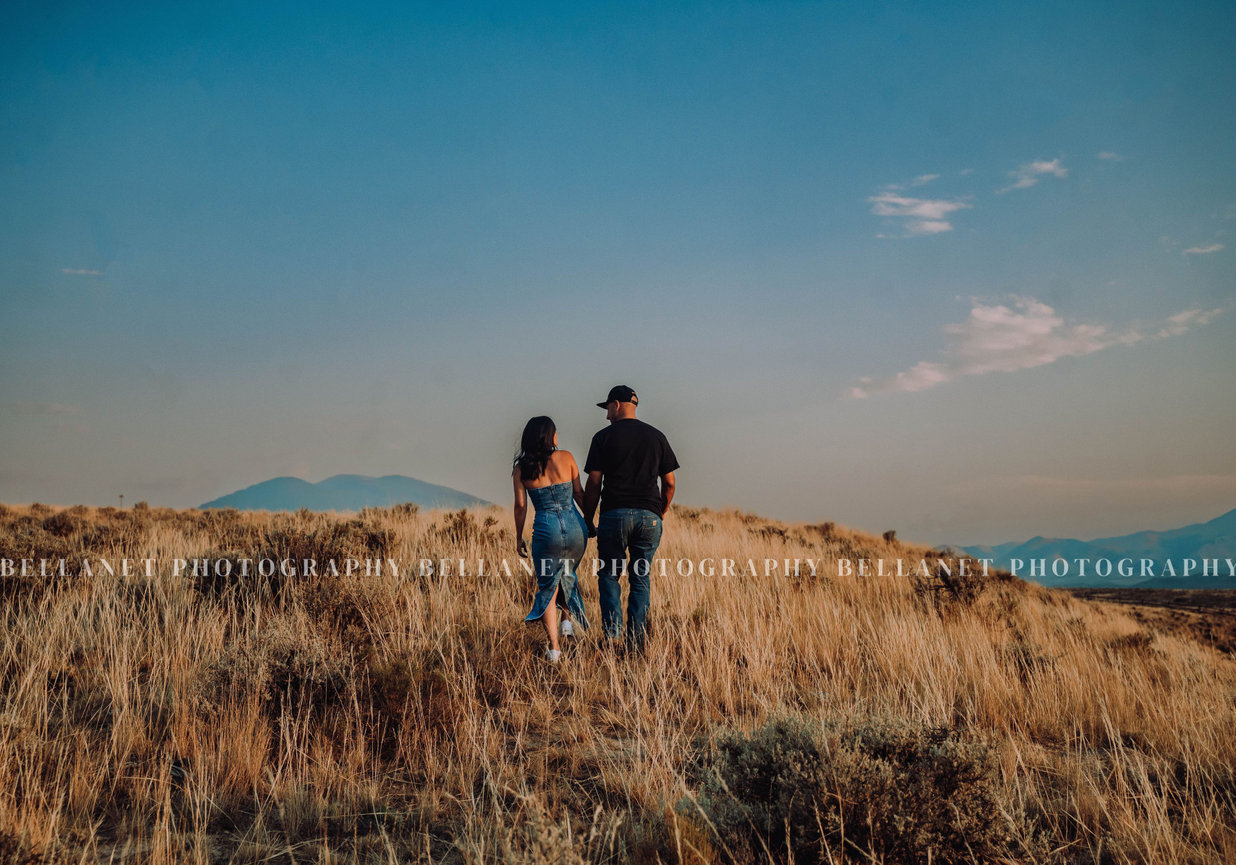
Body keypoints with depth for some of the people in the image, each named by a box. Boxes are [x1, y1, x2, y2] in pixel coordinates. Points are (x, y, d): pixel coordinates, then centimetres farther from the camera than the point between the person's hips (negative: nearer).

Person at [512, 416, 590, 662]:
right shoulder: (565, 457, 0)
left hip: (546, 530, -1)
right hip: (575, 528, 1)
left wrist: (519, 537, 10)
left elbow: (521, 505, 0)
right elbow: (579, 493, 5)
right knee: (567, 574, 31)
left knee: (547, 586, 11)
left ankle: (554, 648, 5)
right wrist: (589, 521, 17)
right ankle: (567, 621, 22)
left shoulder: (522, 468, 1)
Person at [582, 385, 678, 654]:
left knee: (608, 575, 8)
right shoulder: (656, 436, 11)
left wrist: (588, 520, 7)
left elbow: (594, 484, -1)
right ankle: (636, 640, 6)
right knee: (641, 579, 9)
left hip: (614, 513, -2)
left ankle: (612, 636, -4)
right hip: (649, 515, 3)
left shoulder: (604, 437, 2)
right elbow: (669, 483, 10)